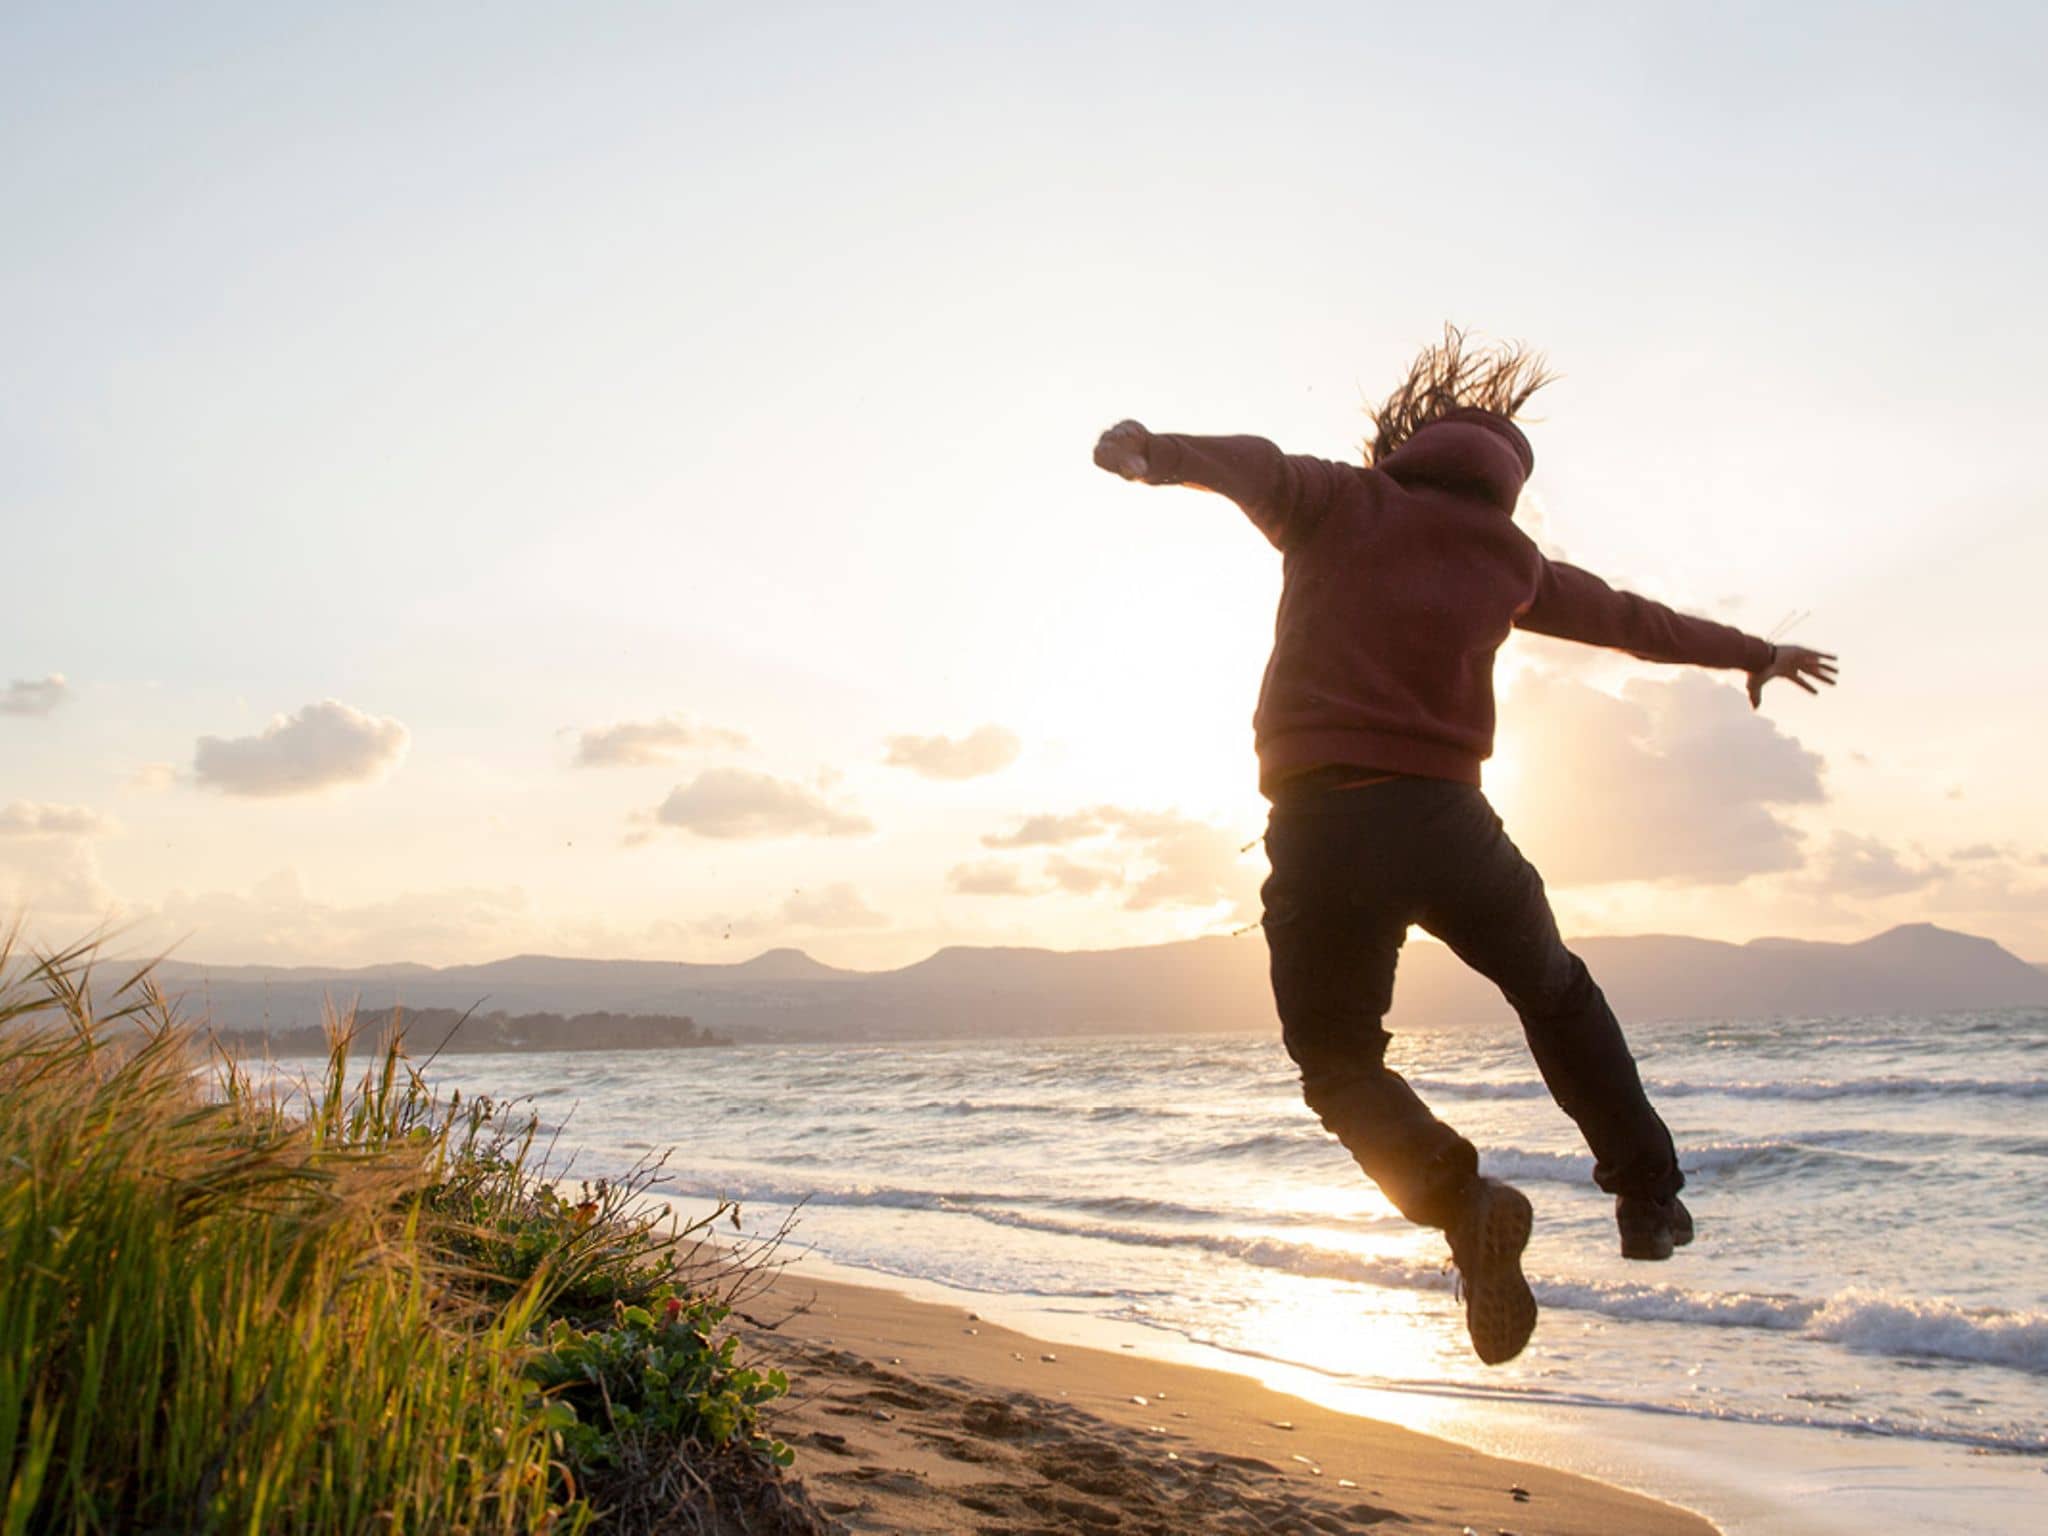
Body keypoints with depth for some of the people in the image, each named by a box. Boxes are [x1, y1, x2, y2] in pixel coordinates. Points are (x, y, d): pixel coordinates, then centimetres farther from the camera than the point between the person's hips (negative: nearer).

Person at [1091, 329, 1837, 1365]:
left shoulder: (1339, 501, 8)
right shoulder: (1510, 559, 15)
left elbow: (1252, 467, -14)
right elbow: (1636, 619, 29)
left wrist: (1156, 453, -35)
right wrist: (1755, 652, 47)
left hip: (1318, 830, -2)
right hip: (1444, 818, 3)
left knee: (1338, 1062, 12)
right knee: (1555, 992, 29)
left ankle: (1461, 1199, -13)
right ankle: (1648, 1194, 33)